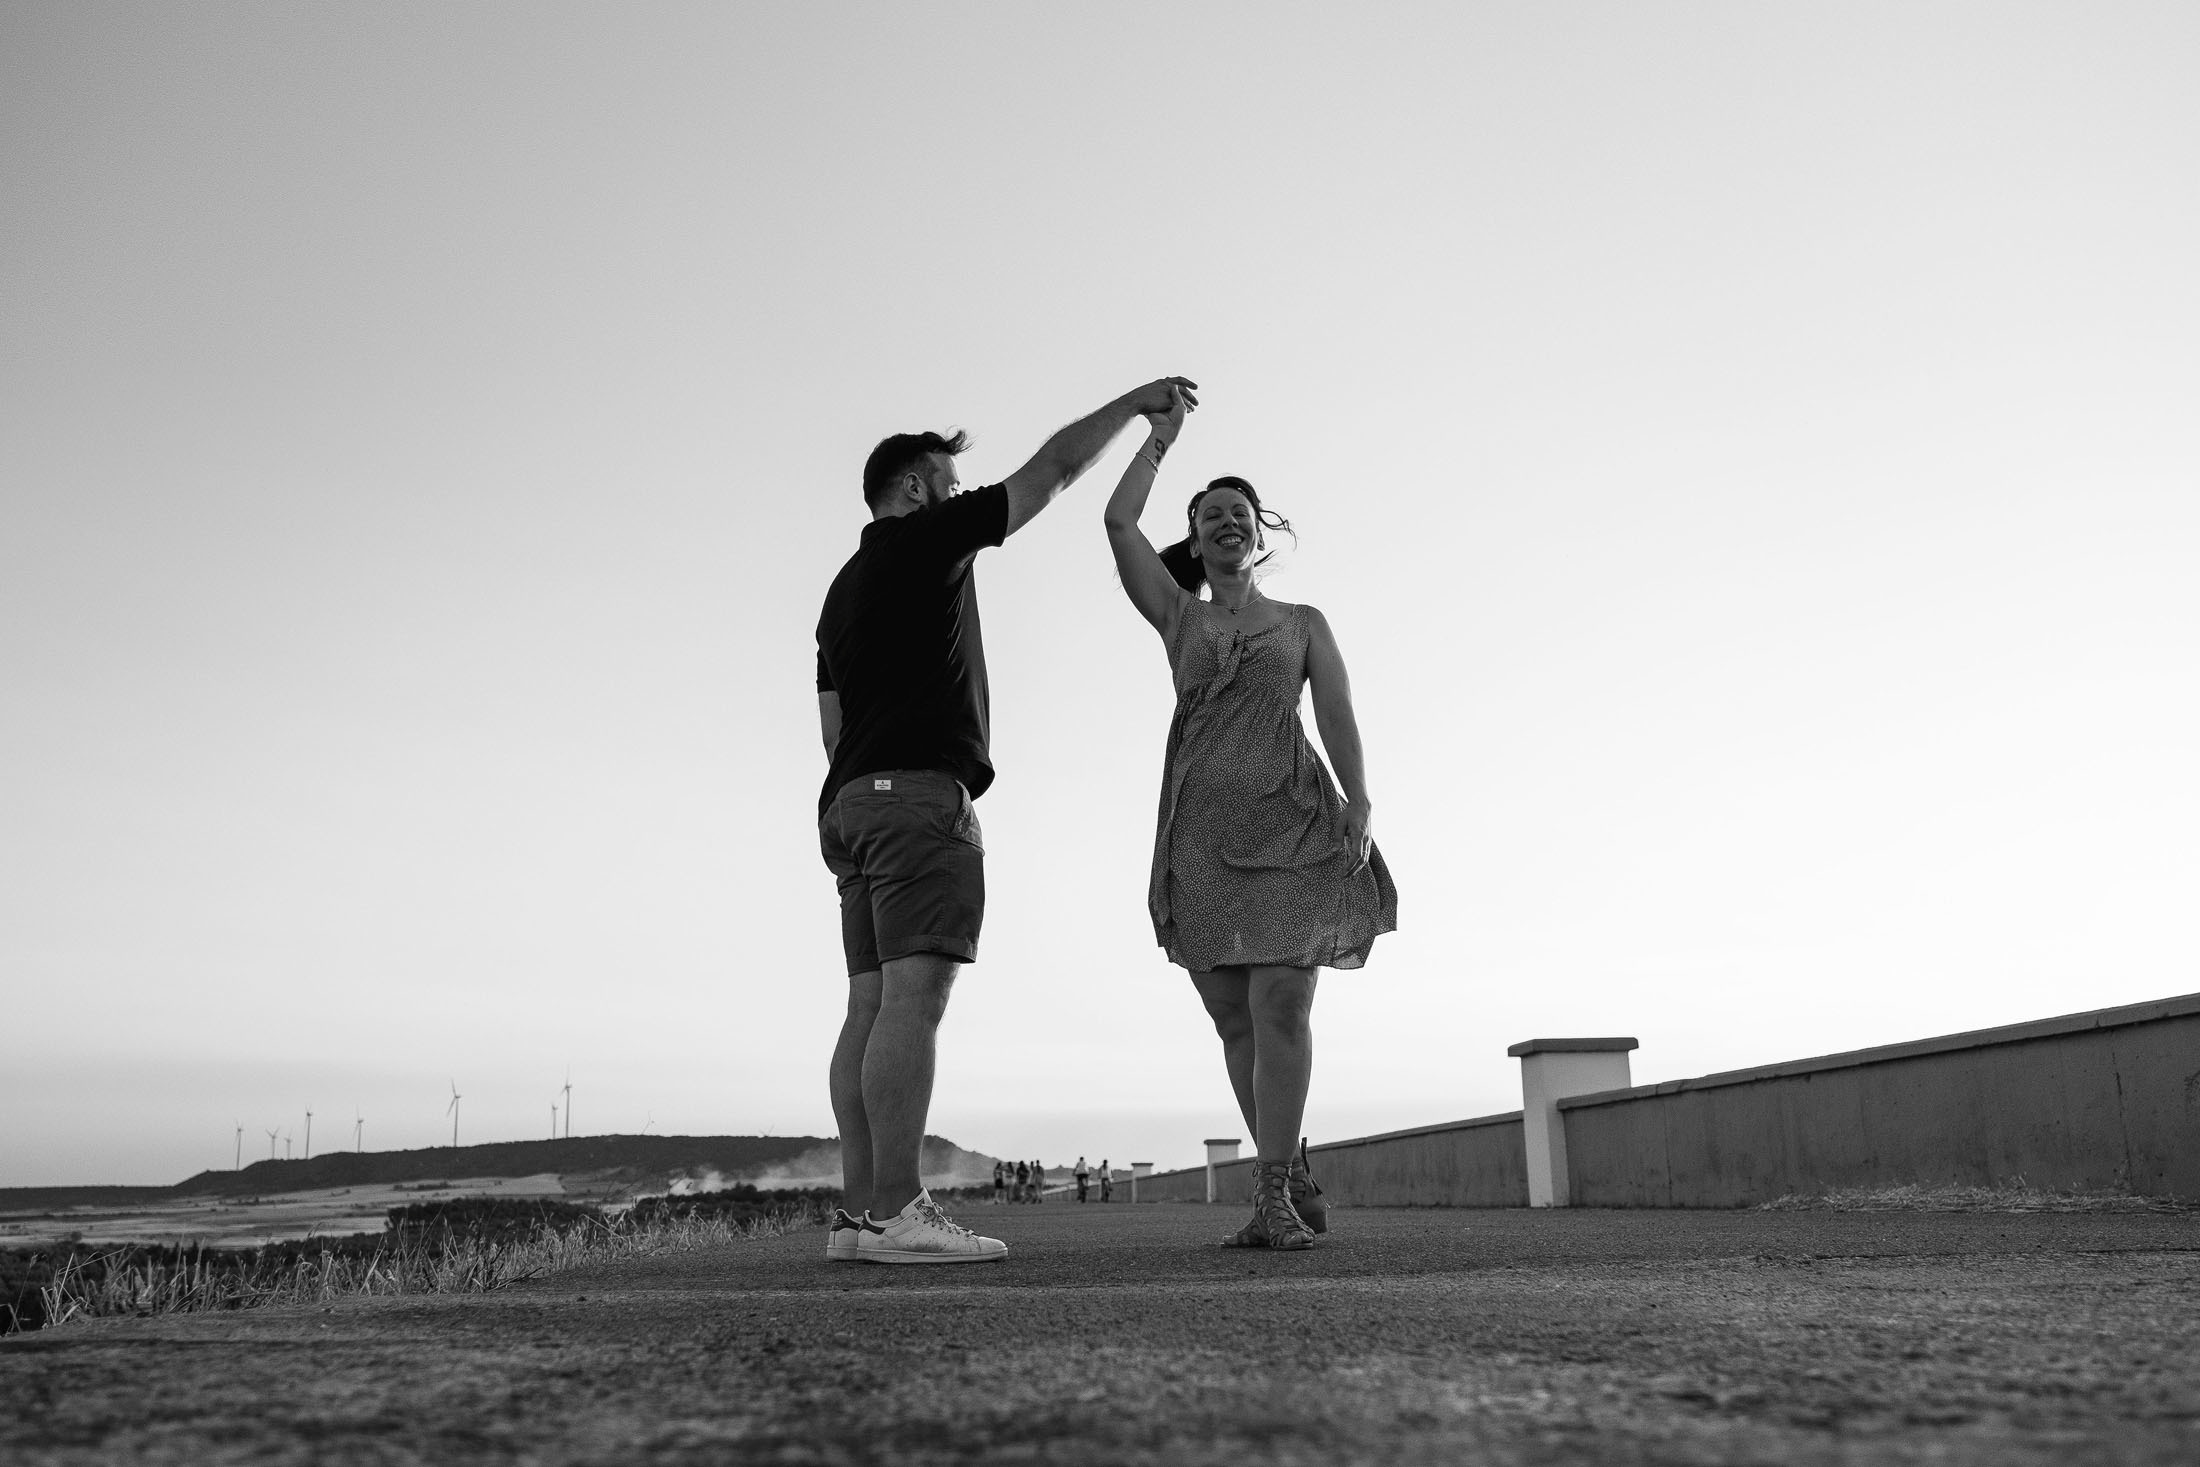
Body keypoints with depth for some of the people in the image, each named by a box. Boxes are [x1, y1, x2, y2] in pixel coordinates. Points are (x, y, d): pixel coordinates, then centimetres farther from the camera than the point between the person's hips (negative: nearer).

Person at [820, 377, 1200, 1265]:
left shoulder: (843, 590, 27)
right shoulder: (923, 538, 3)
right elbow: (1053, 470, 5)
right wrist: (1135, 402, 15)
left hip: (851, 798, 9)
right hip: (920, 790, -9)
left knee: (873, 1006, 2)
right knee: (913, 997, -15)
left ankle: (859, 1211, -1)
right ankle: (897, 1213, -18)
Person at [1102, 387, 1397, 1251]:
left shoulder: (1304, 623, 16)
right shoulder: (1179, 618, 16)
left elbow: (1338, 718, 4)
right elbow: (1118, 521, 9)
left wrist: (1359, 806, -11)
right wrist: (1160, 436, 19)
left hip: (1291, 823, -2)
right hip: (1201, 831, 2)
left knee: (1279, 1008, -12)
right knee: (1237, 1020, 2)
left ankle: (1273, 1197, -8)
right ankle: (1293, 1180, 14)